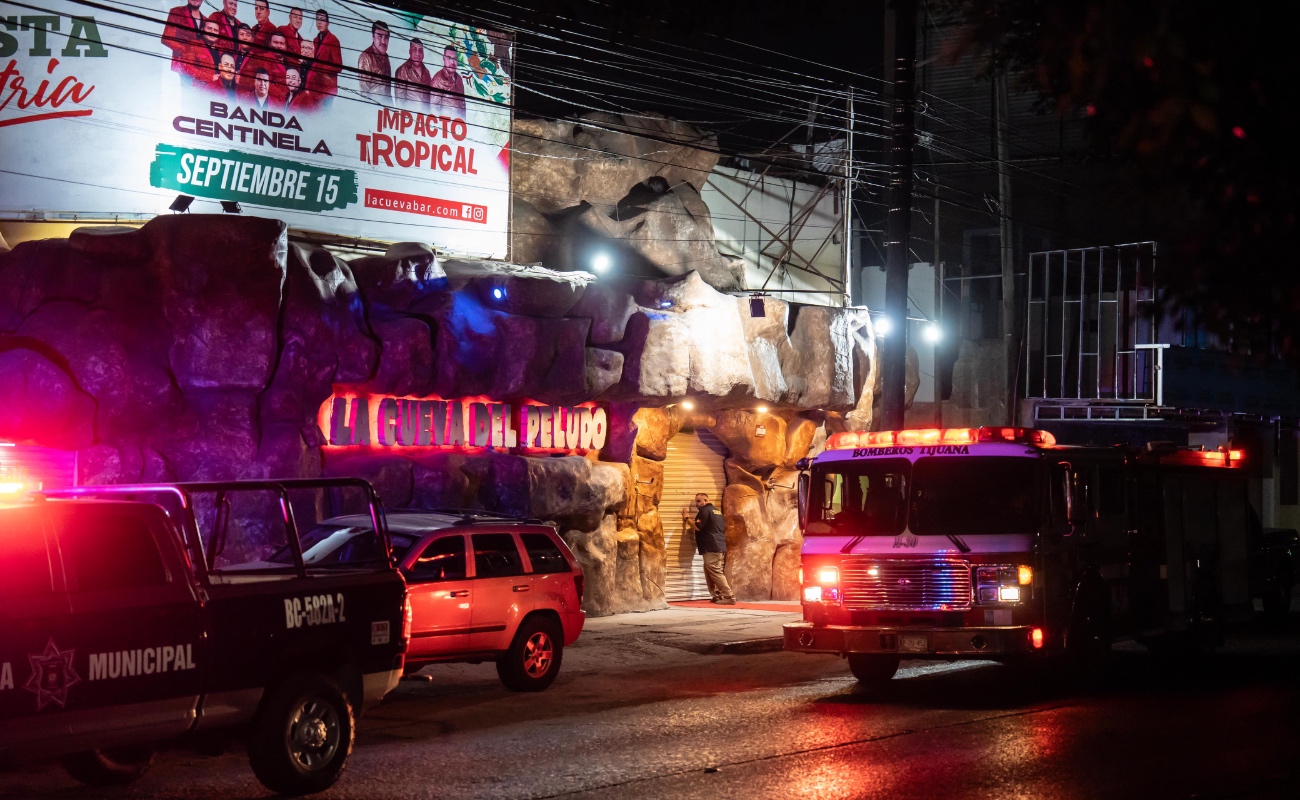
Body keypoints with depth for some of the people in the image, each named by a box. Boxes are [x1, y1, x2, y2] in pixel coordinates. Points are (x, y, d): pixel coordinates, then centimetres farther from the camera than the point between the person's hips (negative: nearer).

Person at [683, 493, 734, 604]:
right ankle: (717, 595, 10)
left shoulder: (704, 511, -8)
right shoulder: (716, 511, 22)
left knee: (715, 573, -12)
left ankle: (729, 597, -18)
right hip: (720, 546, 10)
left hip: (711, 548, -10)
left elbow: (697, 527, -16)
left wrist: (687, 518, -3)